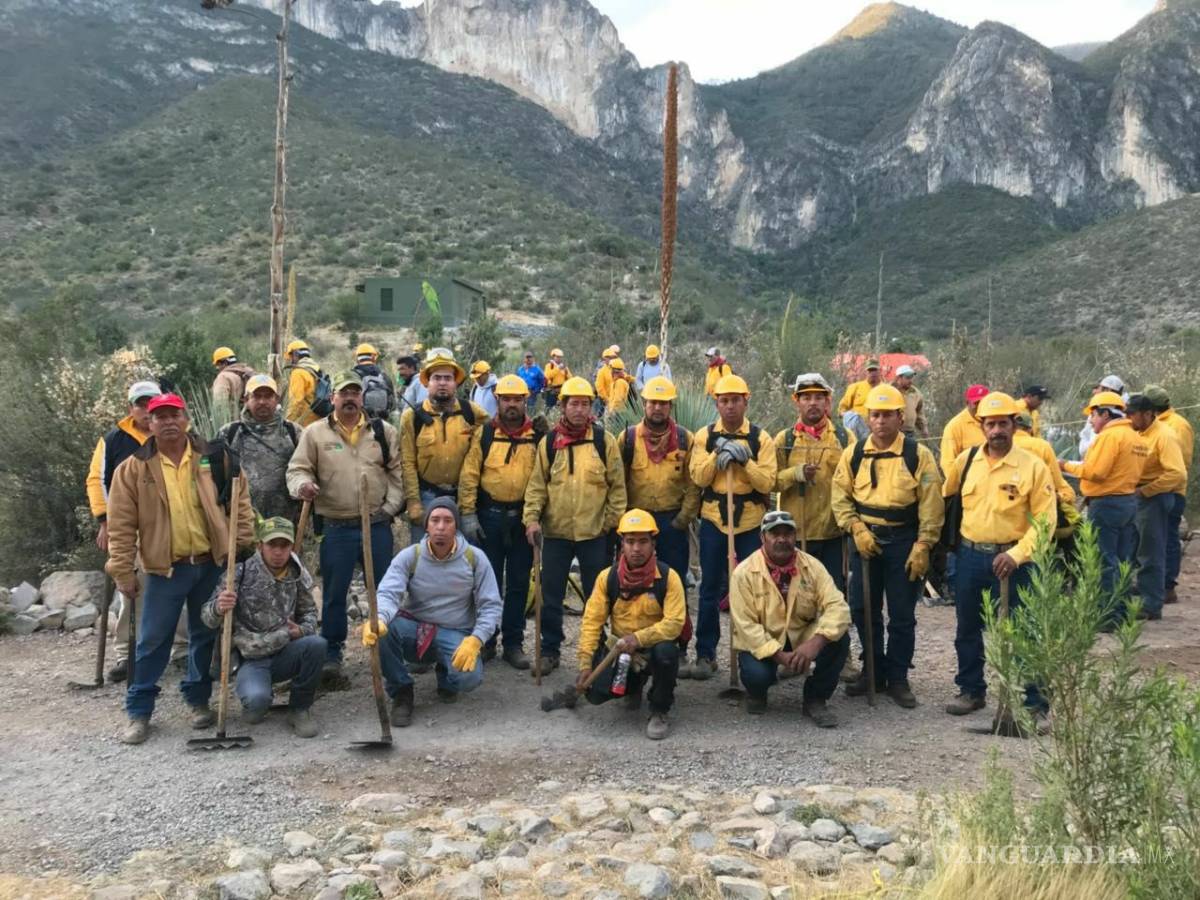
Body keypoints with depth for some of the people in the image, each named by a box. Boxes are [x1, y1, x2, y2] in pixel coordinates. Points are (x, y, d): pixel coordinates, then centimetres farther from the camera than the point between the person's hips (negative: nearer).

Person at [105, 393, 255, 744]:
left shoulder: (213, 458, 0)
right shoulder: (133, 469, -4)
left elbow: (239, 501, 5)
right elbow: (122, 526, -3)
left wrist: (245, 544, -2)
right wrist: (123, 572, -6)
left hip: (212, 563, 2)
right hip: (165, 568, -2)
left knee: (206, 635, 12)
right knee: (153, 641, 2)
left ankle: (198, 700, 27)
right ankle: (139, 711, 14)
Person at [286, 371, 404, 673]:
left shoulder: (383, 431, 5)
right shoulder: (315, 433, 0)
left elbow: (398, 472, 7)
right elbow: (298, 468, 0)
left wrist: (390, 506, -3)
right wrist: (302, 484, -23)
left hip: (378, 526, 2)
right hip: (336, 528, -1)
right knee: (334, 593, 6)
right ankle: (332, 653, 19)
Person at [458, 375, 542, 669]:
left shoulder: (538, 436, 1)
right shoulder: (485, 434, 0)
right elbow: (469, 476, -1)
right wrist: (468, 514, -6)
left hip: (523, 517, 0)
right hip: (489, 515, 0)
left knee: (519, 583, 7)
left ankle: (513, 642, 17)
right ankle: (485, 640, 19)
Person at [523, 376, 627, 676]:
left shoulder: (605, 441, -1)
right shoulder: (549, 442, 3)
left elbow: (617, 485, 1)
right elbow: (537, 484, 3)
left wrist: (613, 521, -4)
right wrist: (532, 518, -8)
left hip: (594, 532, -1)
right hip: (555, 531, 1)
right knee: (551, 595, 7)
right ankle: (549, 650, 19)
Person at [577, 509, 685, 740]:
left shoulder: (668, 577, -14)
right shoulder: (608, 577, -7)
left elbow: (674, 623, -21)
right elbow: (592, 621, -6)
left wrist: (639, 638, -33)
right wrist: (585, 663, -13)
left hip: (655, 645, -2)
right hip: (619, 649, 3)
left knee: (666, 652, -38)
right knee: (596, 692, -19)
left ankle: (659, 712, -9)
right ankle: (633, 685, 20)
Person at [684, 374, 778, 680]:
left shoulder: (761, 438, -1)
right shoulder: (705, 436, 2)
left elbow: (767, 482, -9)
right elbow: (698, 477, -7)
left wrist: (744, 460, -21)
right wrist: (718, 455, -19)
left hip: (750, 522, -1)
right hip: (713, 519, 1)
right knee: (710, 590, 5)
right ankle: (705, 655, 13)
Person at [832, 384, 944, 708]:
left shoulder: (918, 455, -5)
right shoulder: (853, 454, 3)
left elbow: (931, 505, -6)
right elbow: (840, 496, 4)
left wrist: (922, 547, -10)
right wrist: (857, 529, -9)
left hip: (904, 540, -3)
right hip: (865, 539, 3)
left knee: (902, 614, 3)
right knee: (863, 610, 9)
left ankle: (897, 679, 16)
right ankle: (873, 671, 25)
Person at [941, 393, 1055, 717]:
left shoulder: (1033, 467, -9)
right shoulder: (965, 460, 2)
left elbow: (1045, 521, -10)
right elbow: (945, 496, 18)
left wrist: (1016, 555, -20)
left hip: (1010, 559, -4)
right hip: (969, 556, 4)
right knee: (967, 628, 14)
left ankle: (1035, 701, 12)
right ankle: (971, 690, 29)